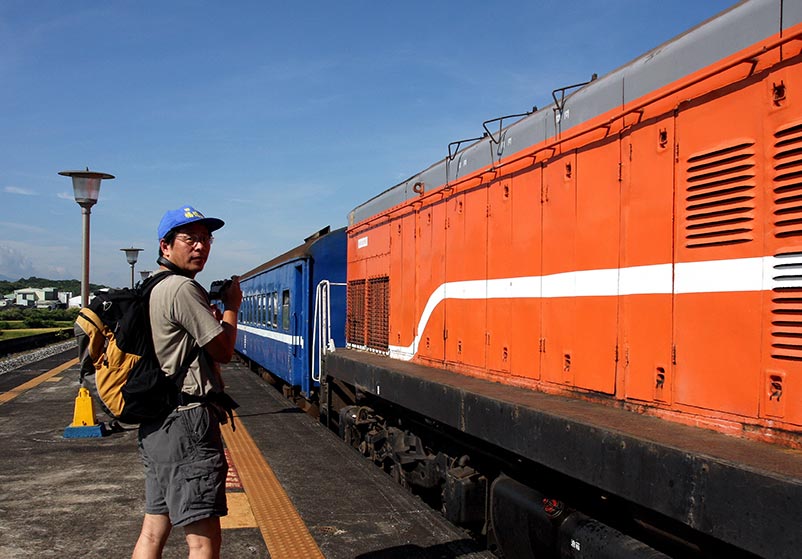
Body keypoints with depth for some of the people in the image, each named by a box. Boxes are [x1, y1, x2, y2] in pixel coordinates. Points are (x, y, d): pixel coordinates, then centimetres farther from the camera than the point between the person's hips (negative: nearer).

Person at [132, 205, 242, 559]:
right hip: (187, 423, -10)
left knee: (154, 530, 15)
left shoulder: (152, 288, 17)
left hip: (156, 426, 10)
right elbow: (223, 351, -10)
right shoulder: (183, 289, -14)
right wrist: (231, 307, 5)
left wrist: (212, 317, 10)